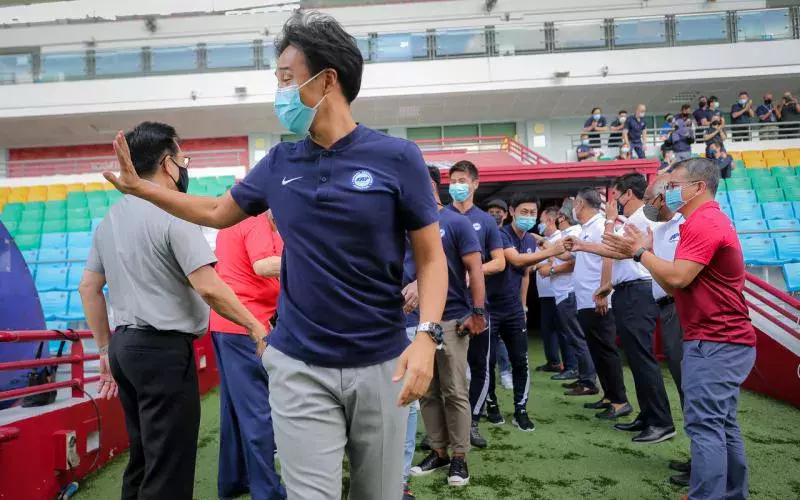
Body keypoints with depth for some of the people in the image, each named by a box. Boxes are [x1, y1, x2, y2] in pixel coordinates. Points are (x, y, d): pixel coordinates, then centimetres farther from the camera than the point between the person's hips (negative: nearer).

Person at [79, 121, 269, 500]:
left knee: (141, 460, 19)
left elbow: (88, 288, 16)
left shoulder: (110, 218, 12)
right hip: (163, 349, -9)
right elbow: (208, 288, -20)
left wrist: (105, 349, 22)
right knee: (168, 467, 0)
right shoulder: (174, 214, -13)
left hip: (124, 346, 9)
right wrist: (255, 326, -9)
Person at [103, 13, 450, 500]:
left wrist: (426, 335, -20)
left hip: (381, 366, -1)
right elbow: (218, 212, 20)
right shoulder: (279, 163, 3)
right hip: (299, 367, 2)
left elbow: (431, 257, -6)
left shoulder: (397, 156, -8)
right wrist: (139, 187, 17)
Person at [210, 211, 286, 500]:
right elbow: (263, 265, -25)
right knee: (259, 411, -5)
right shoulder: (257, 221, -11)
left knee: (235, 407, 16)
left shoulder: (231, 222, 19)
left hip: (224, 322, 10)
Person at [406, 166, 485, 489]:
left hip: (451, 319, -5)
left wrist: (477, 312, -14)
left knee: (454, 392, 3)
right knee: (426, 392, 11)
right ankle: (438, 451, 24)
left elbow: (475, 268, -8)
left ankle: (459, 457, 15)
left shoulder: (456, 223, -4)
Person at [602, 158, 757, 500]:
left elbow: (677, 278, -24)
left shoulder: (704, 223, -15)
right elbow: (676, 286, 16)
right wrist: (646, 253, 7)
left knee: (705, 427, -9)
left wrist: (640, 252, -11)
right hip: (725, 341, 11)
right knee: (723, 425, 15)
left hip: (713, 343, -11)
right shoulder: (709, 221, 20)